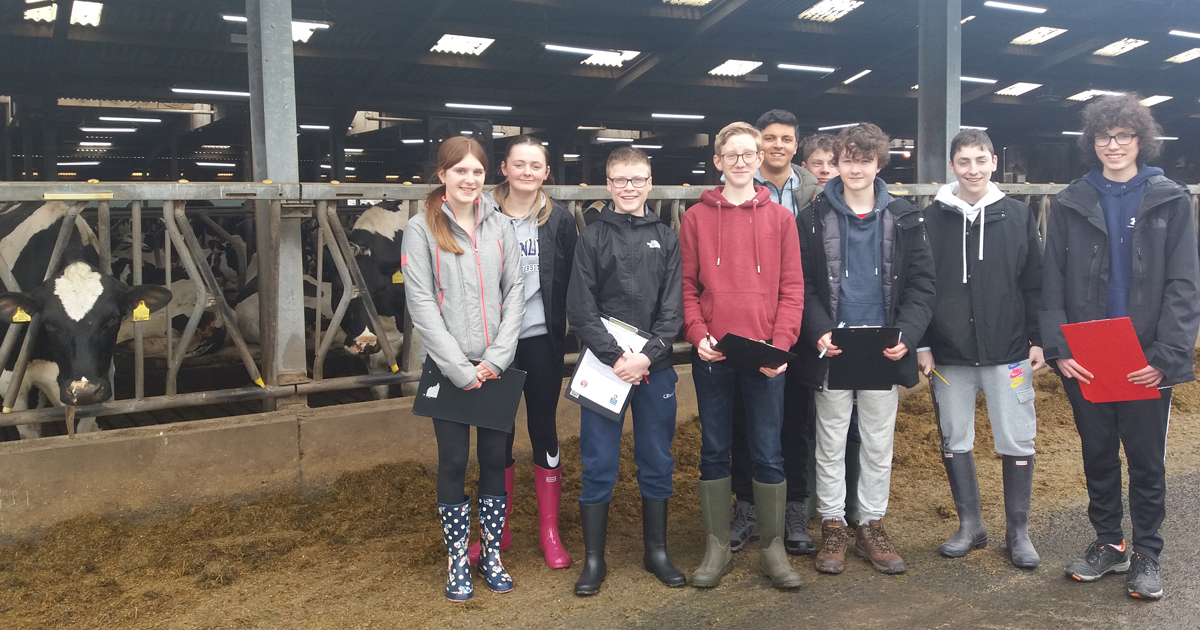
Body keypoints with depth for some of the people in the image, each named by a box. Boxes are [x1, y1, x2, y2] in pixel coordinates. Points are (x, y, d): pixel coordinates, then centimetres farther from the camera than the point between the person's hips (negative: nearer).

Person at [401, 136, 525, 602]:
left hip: (497, 366, 3)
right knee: (453, 462, 4)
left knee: (495, 458, 9)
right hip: (448, 367, -3)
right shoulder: (422, 228, -2)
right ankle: (457, 561, 19)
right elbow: (421, 302, -8)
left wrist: (496, 358, -8)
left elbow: (514, 293, 4)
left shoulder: (499, 226, 7)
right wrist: (460, 368, -13)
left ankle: (492, 555, 23)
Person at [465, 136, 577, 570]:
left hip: (541, 339, 0)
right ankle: (499, 529, 24)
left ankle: (550, 532, 20)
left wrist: (560, 322, -2)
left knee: (544, 429, 7)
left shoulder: (559, 218, 1)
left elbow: (570, 281, 5)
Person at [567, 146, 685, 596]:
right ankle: (593, 560, 16)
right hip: (604, 365, -2)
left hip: (655, 367, 2)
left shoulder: (666, 238, 7)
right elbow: (581, 311, -5)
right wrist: (615, 358, -14)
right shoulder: (592, 237, 2)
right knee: (598, 465, 3)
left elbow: (673, 310, 1)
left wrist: (646, 357, -12)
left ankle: (656, 551, 26)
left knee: (657, 462, 11)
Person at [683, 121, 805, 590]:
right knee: (714, 450, 9)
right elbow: (686, 285, 3)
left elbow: (791, 288, 2)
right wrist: (697, 334, -11)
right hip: (711, 355, 1)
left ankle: (772, 548, 19)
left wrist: (781, 343, -10)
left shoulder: (780, 218, 6)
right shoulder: (696, 217, 5)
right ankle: (717, 547, 20)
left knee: (768, 452, 5)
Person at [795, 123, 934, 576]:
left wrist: (906, 334, -13)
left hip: (884, 351, 1)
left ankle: (871, 526, 24)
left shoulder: (904, 219, 4)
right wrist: (819, 332, -17)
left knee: (879, 445, 10)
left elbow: (921, 282, 1)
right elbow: (802, 285, -2)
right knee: (831, 445, 7)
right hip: (831, 351, -1)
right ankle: (832, 527, 21)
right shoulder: (813, 219, 0)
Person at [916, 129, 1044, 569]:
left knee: (1017, 442, 4)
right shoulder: (932, 219, 1)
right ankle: (970, 525, 24)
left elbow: (1034, 283, 5)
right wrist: (922, 344, -3)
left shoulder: (1018, 215, 3)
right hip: (949, 354, 0)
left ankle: (1018, 530, 20)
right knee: (954, 441, 8)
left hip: (1007, 352, 0)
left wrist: (1037, 339, 0)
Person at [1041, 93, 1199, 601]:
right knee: (1097, 456, 13)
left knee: (1147, 459, 9)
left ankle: (1146, 554, 24)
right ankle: (1108, 544, 28)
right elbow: (1052, 283, 0)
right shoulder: (1070, 204, 4)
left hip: (1147, 362, -1)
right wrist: (1058, 348, -11)